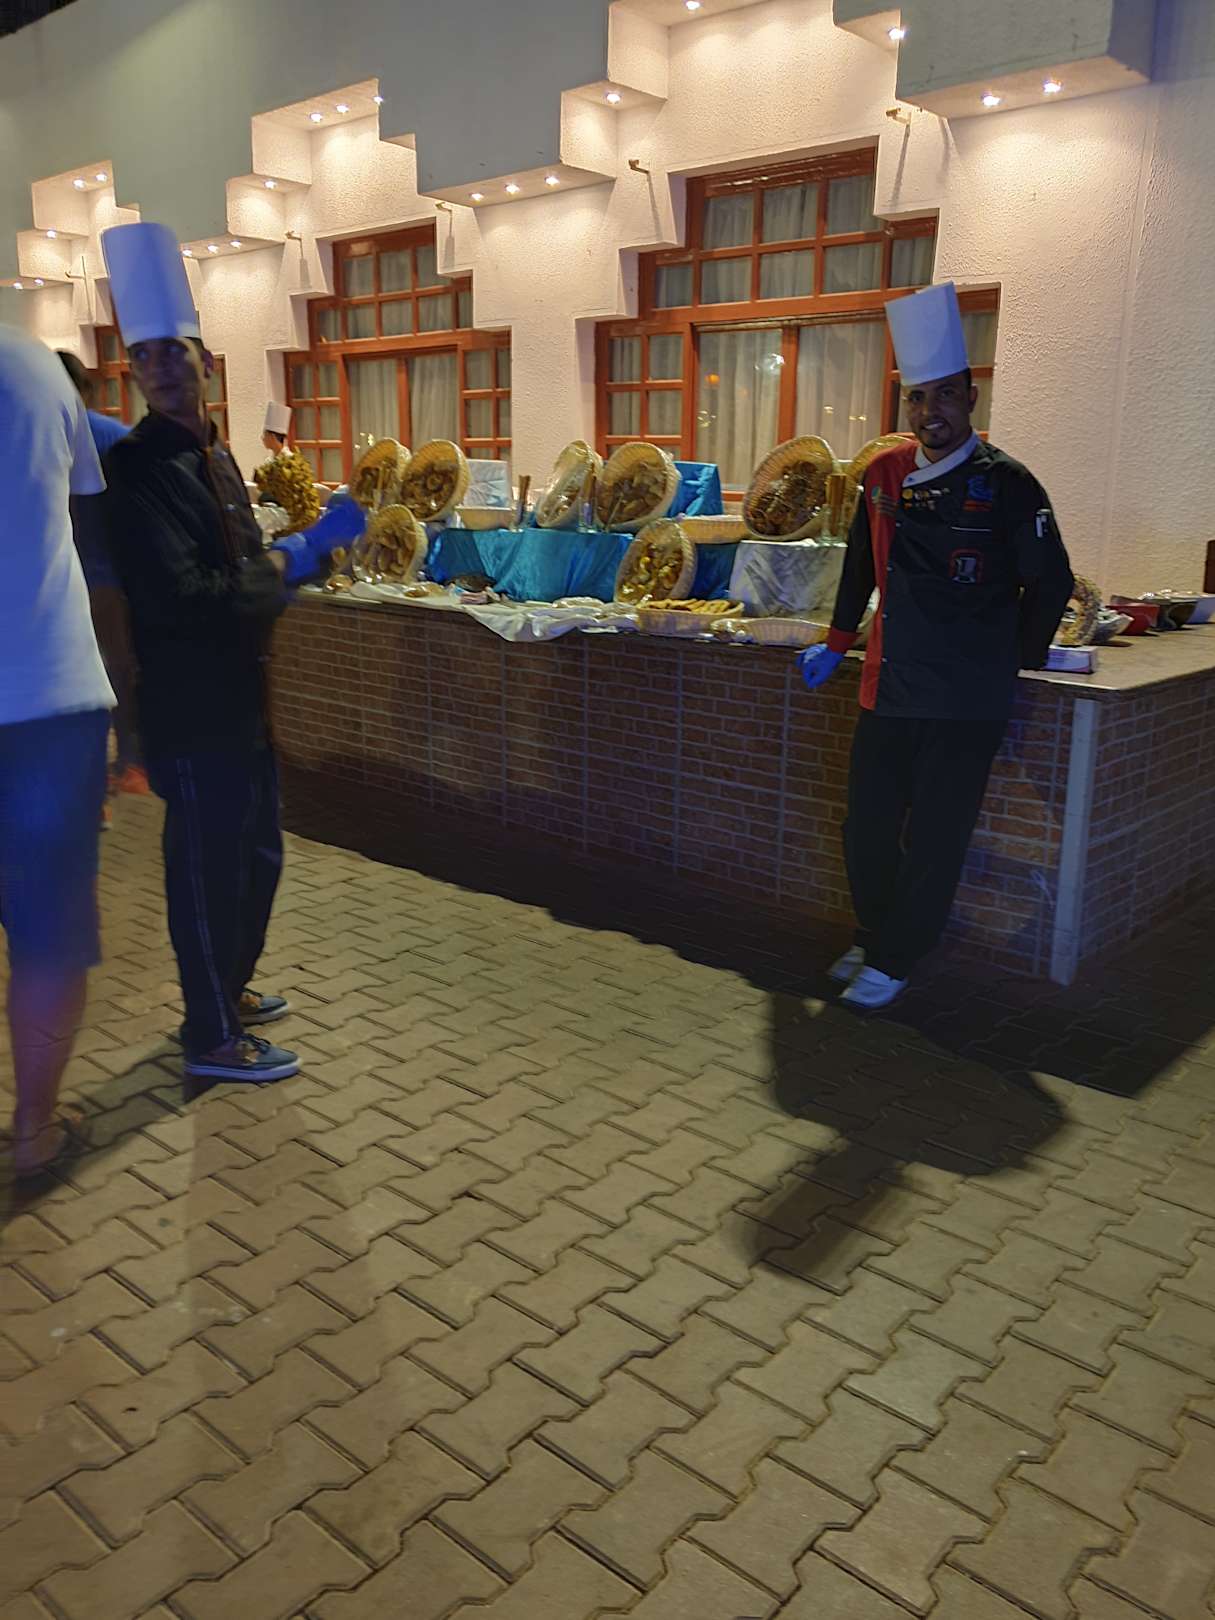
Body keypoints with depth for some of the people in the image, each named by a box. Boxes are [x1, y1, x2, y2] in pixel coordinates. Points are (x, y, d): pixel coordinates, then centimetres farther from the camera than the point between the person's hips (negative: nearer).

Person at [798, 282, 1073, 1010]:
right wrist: (837, 644, 21)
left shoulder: (1006, 484, -9)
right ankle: (872, 939, 33)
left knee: (934, 842, 2)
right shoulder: (885, 475, 5)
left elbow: (1051, 585, -3)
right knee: (868, 830, 12)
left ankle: (893, 964, 17)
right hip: (888, 689, 5)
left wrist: (1016, 663, 4)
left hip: (967, 702, -5)